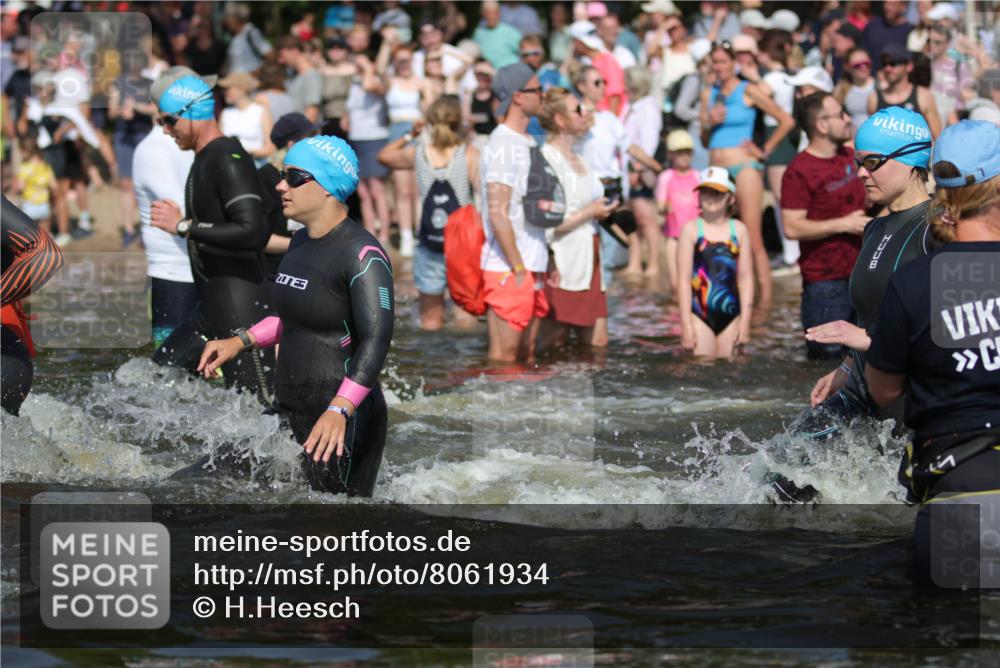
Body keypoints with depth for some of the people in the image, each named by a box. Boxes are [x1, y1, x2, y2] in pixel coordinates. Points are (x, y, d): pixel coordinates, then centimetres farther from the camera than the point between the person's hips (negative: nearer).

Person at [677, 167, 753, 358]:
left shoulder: (739, 230, 6)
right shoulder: (691, 230, -1)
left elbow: (745, 277, 7)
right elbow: (684, 280, -3)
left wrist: (745, 320, 2)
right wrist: (686, 325, -7)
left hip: (731, 315, 3)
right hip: (699, 315, -2)